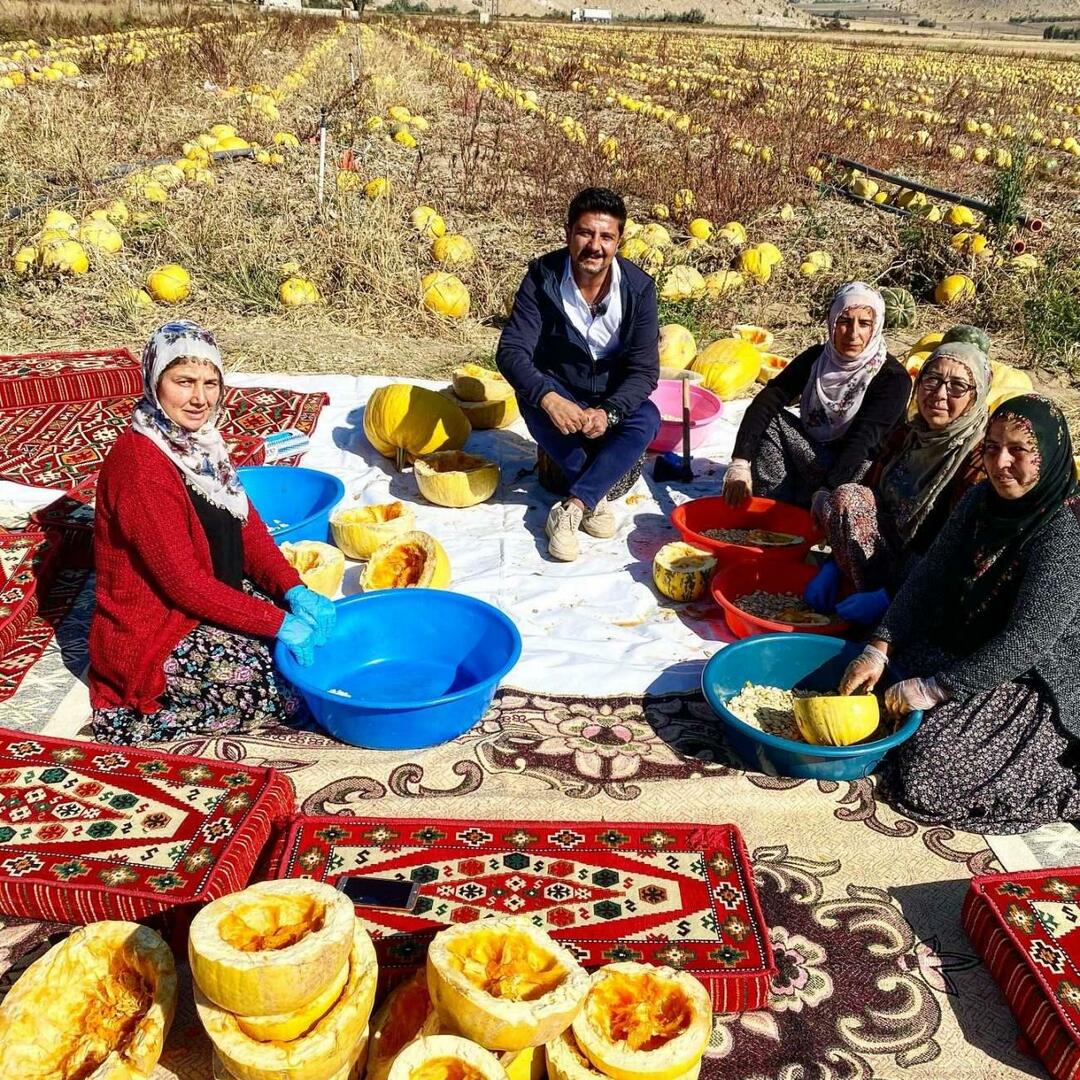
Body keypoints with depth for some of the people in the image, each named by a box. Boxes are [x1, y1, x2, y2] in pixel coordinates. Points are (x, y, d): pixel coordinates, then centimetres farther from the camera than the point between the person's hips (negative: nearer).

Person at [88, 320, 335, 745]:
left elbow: (248, 528, 2)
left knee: (313, 619, 2)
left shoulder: (200, 440, 1)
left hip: (212, 597, 9)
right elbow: (184, 581, -26)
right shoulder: (139, 465, -26)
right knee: (299, 677, -14)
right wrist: (278, 623, -25)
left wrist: (294, 591, -14)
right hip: (153, 636, -8)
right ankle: (158, 710, 1)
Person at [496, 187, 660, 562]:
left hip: (614, 401, 0)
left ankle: (572, 507, -28)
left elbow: (644, 370, -17)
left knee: (647, 419, -31)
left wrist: (608, 413, -36)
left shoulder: (639, 288, -15)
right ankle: (594, 498, -19)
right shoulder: (542, 277, -17)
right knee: (532, 399, -33)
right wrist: (549, 399, -43)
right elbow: (511, 351, -24)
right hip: (560, 394, 0)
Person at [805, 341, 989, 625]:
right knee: (847, 496, -20)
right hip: (887, 554, 6)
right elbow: (864, 495, 6)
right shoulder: (904, 436, 7)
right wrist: (832, 567, -7)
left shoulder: (978, 455, -16)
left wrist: (887, 597, -24)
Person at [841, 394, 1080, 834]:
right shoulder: (984, 500, -2)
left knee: (928, 773, -19)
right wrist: (878, 649, -14)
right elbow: (928, 578, -3)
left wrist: (934, 689, -25)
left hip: (1041, 686, -7)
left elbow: (1025, 645, -28)